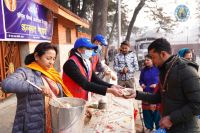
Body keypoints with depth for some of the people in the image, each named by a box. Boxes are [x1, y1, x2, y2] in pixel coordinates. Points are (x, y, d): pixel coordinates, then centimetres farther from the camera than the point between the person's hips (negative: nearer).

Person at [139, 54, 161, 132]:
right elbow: (141, 80, 15)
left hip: (156, 94, -4)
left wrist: (156, 84, -20)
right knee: (146, 111, 11)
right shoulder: (143, 70, 5)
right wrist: (141, 84, -5)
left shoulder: (158, 69, -10)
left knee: (157, 111, 5)